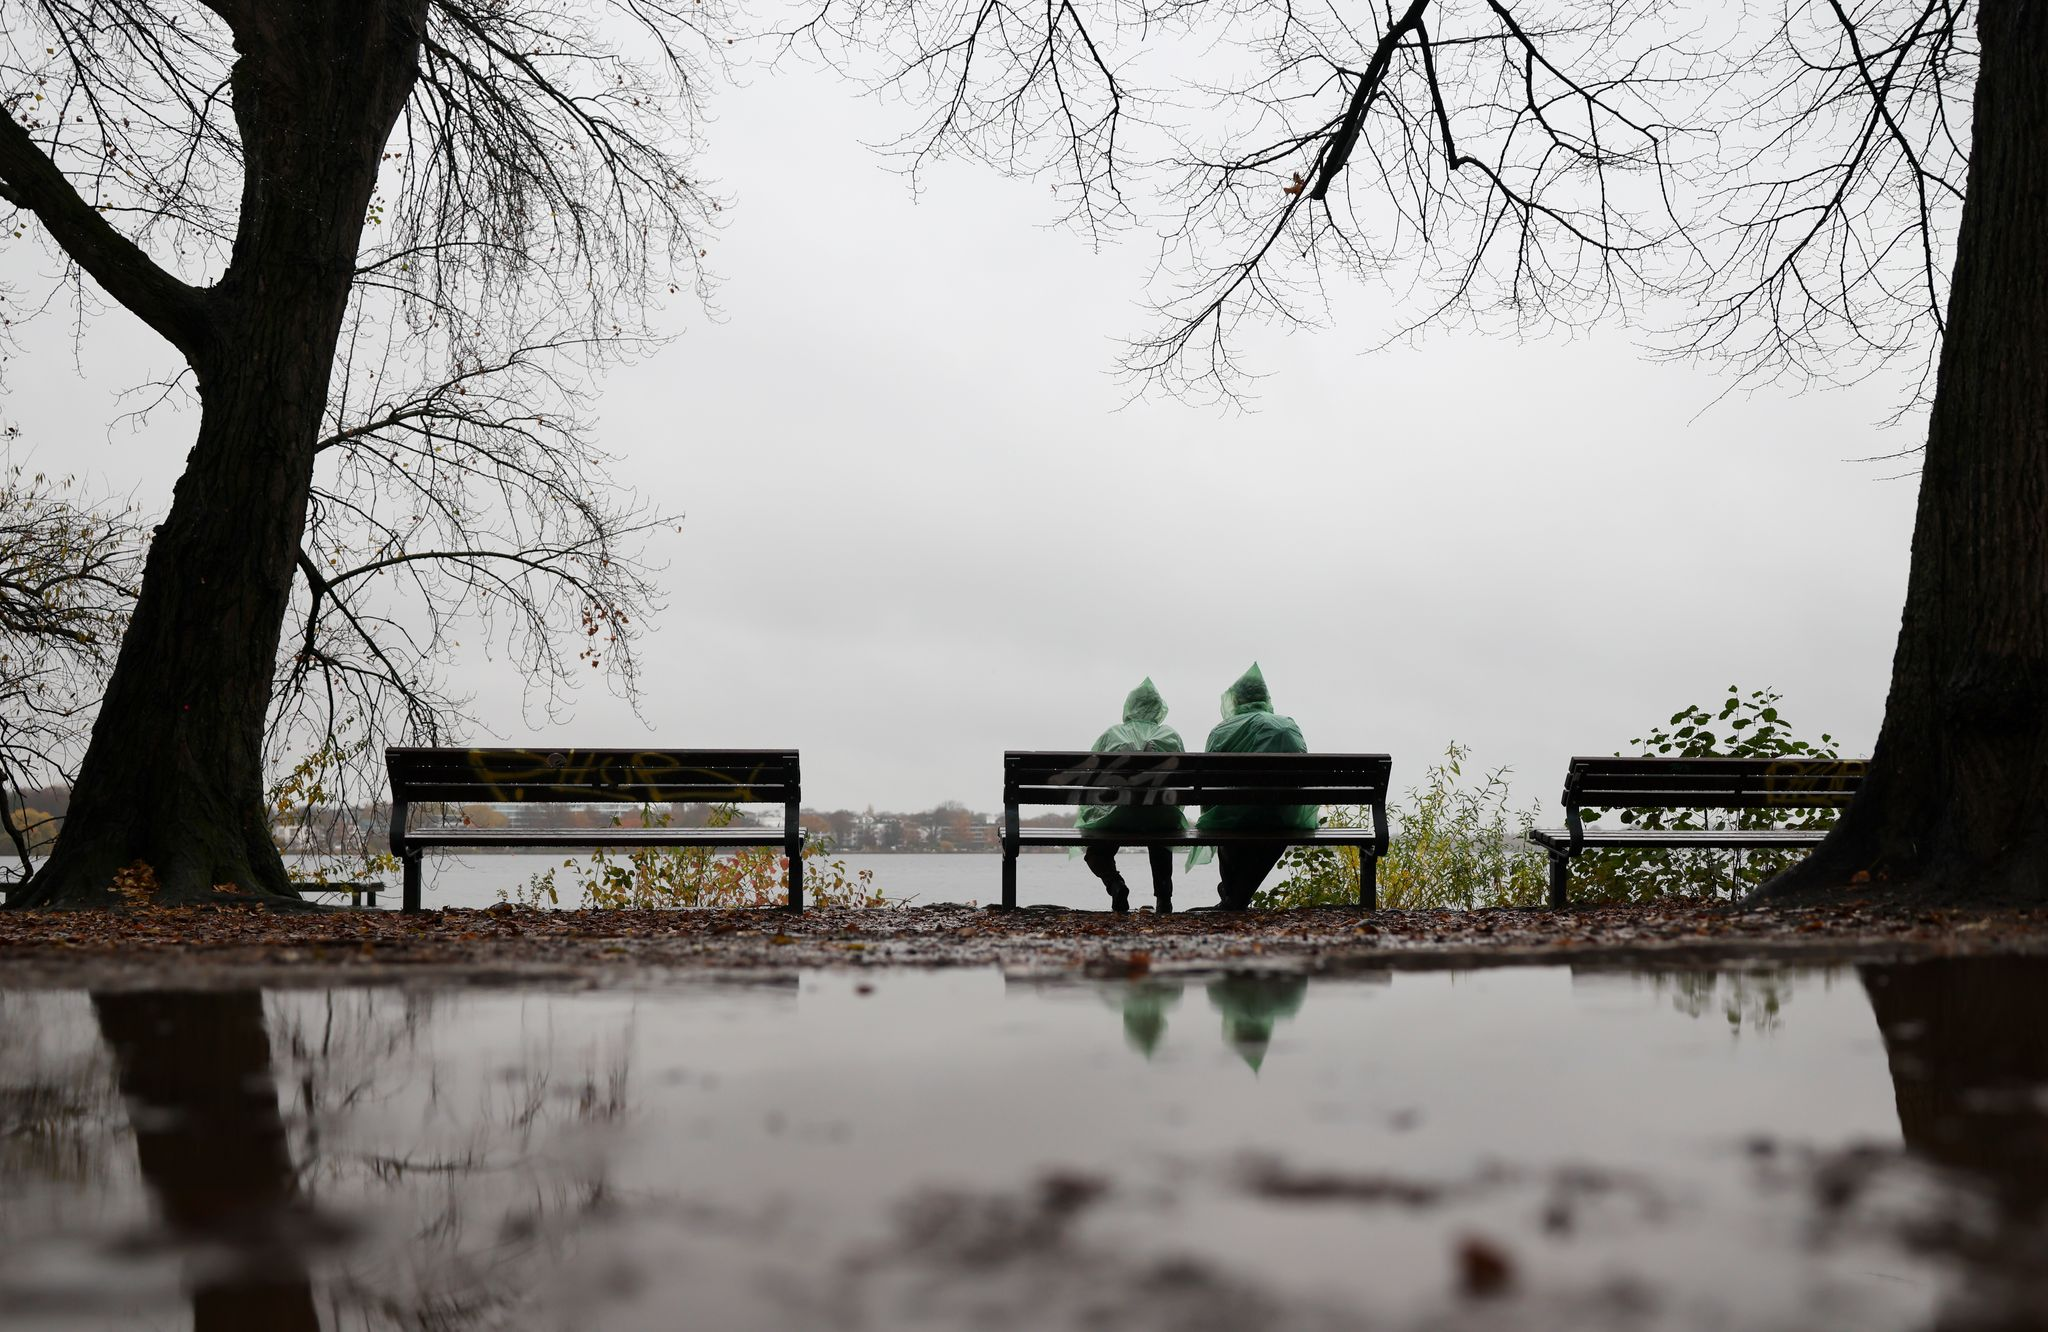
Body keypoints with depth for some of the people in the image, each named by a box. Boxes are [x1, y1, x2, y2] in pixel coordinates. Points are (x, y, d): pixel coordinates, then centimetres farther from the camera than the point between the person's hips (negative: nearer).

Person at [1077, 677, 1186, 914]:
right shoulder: (1171, 735, 19)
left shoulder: (1111, 734, 17)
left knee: (1095, 852, 25)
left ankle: (1115, 884, -6)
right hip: (1164, 816, 2)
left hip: (1117, 813, -2)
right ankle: (1163, 898, 19)